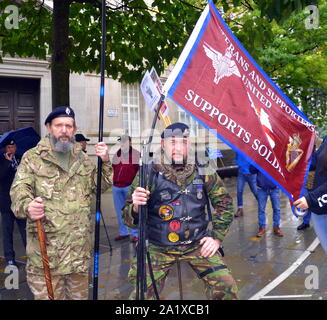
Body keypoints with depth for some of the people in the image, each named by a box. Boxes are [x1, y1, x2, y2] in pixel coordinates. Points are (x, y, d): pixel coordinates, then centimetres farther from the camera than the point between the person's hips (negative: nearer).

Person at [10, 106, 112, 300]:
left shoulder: (83, 159, 12)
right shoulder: (33, 157, -1)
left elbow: (102, 185, 13)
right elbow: (19, 189, -12)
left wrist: (105, 162, -4)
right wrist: (27, 207, -34)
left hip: (81, 246, 4)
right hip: (46, 246, -4)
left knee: (79, 294, 17)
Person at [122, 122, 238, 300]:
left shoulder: (203, 172, -2)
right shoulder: (148, 174, -8)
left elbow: (224, 203, 8)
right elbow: (129, 219, -5)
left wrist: (217, 237, 1)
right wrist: (135, 207, -27)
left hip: (198, 244, 2)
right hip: (159, 248, -1)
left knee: (226, 286, -7)